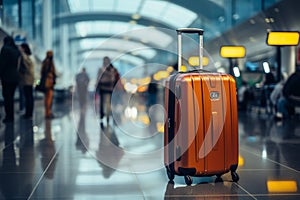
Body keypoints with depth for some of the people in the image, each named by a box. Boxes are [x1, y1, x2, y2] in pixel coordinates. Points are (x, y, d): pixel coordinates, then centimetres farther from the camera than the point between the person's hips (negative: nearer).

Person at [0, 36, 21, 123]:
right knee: (10, 97, 12)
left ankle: (8, 116, -8)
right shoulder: (17, 50, 13)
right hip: (15, 77, 7)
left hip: (7, 77, -7)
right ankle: (11, 116, 13)